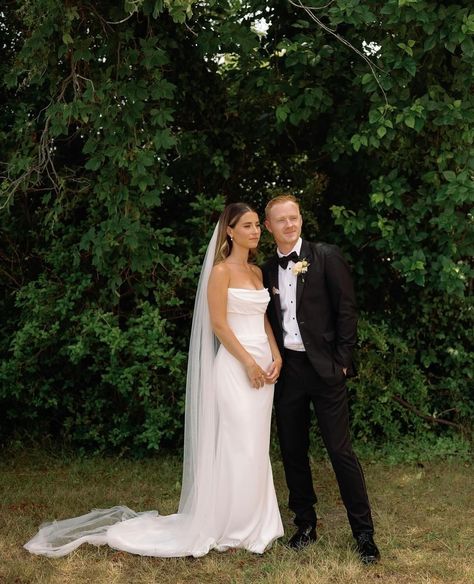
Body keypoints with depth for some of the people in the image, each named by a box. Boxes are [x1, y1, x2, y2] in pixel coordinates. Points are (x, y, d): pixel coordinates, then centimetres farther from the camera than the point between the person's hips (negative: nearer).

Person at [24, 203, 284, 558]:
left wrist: (275, 356, 2)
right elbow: (218, 324, -13)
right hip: (235, 366, -7)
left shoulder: (257, 272, 15)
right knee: (238, 448, -4)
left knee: (257, 447, 11)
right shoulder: (221, 271, -8)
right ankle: (233, 527, 10)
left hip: (262, 364, 7)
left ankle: (253, 522, 21)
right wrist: (249, 363, -15)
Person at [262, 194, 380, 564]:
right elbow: (271, 321, 14)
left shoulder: (326, 256, -3)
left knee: (341, 451, -3)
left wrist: (342, 361, -10)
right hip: (286, 369, 5)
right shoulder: (268, 270, 11)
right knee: (292, 451, 11)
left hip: (324, 367, -5)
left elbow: (346, 309, -5)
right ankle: (305, 524, 26)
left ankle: (364, 533, 10)